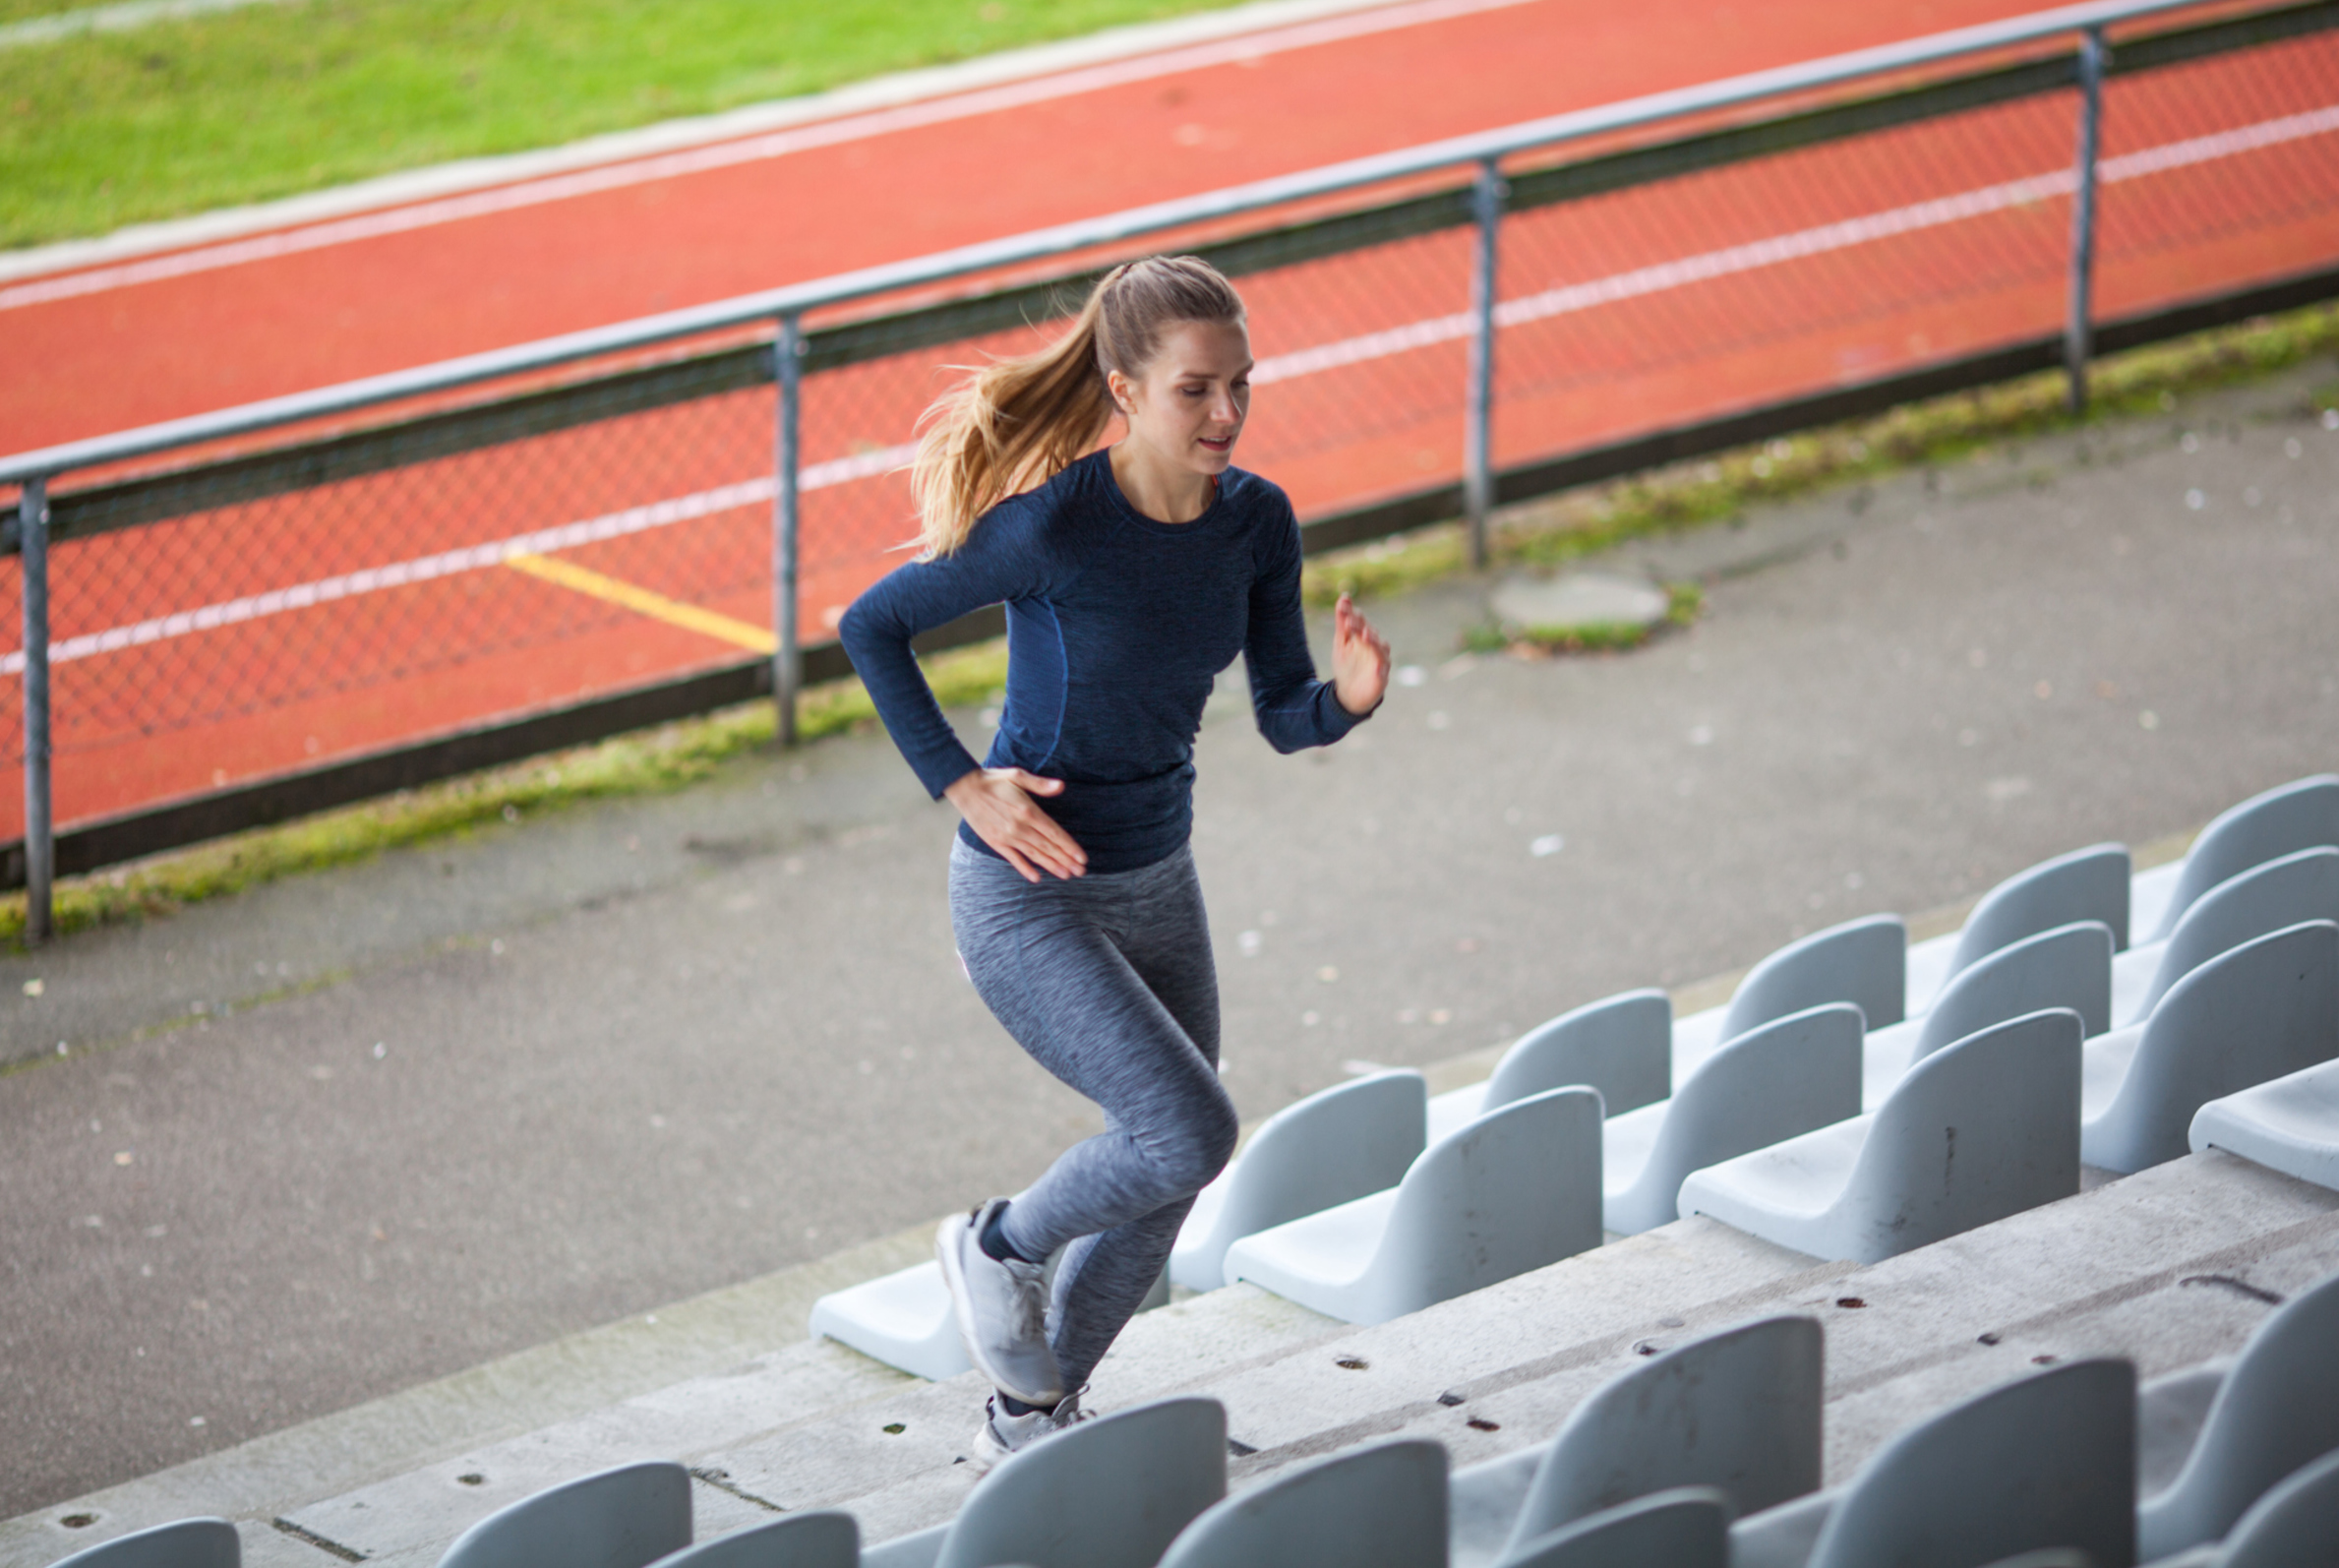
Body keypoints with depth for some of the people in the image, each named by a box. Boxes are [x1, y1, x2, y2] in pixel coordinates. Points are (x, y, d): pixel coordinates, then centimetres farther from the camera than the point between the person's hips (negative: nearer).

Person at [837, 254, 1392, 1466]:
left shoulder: (1256, 524, -6)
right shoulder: (1053, 527, -23)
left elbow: (1282, 719, 0)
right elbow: (871, 627, -12)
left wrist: (1347, 698, -23)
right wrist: (961, 785, -16)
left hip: (1157, 882, 7)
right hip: (1029, 897, -7)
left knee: (1165, 1182, 14)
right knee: (1189, 1134, -20)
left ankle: (1029, 1418, 36)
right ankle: (999, 1245, 10)